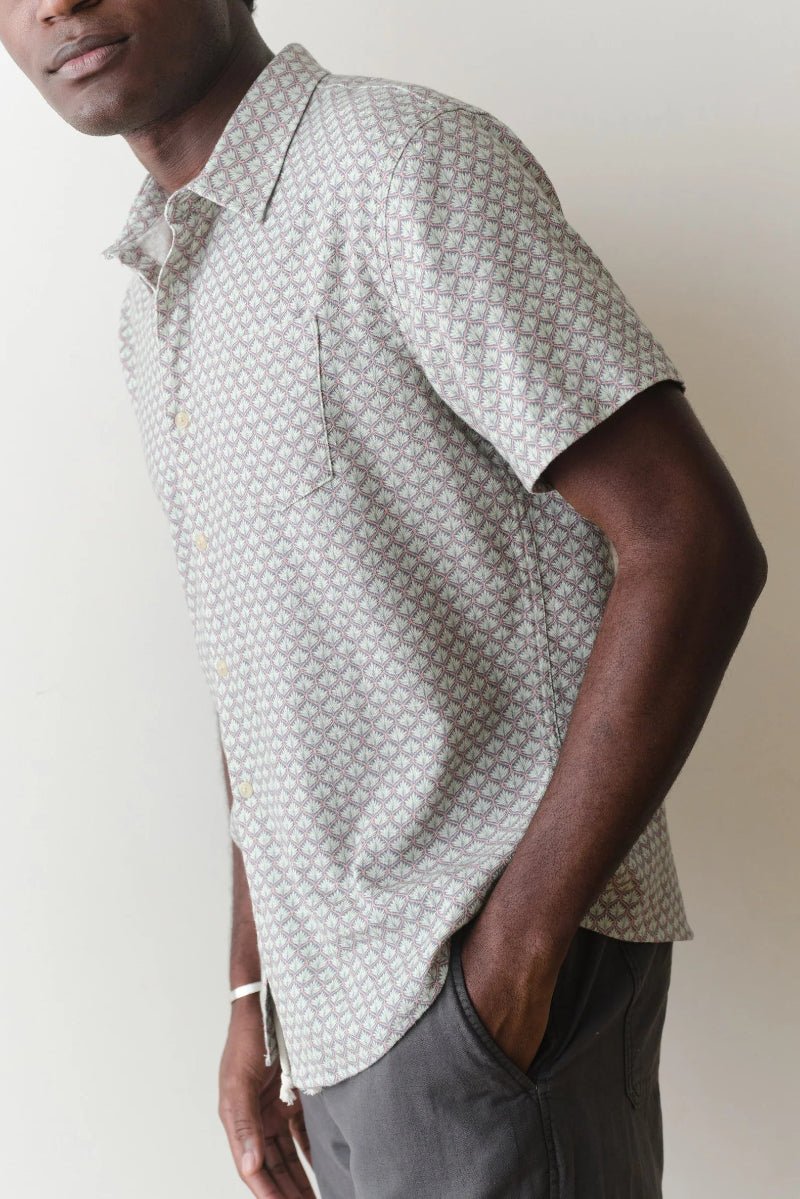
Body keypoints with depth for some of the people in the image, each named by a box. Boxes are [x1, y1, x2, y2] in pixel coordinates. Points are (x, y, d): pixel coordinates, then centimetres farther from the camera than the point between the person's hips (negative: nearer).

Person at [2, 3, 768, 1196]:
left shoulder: (409, 160, -12)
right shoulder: (155, 306, 13)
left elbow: (693, 547, -19)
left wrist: (515, 953, -19)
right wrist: (253, 999, 14)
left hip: (478, 970, -7)